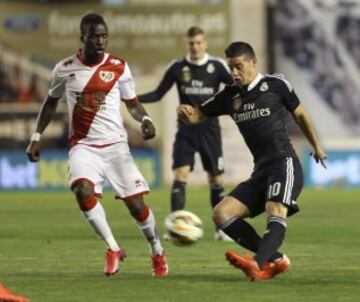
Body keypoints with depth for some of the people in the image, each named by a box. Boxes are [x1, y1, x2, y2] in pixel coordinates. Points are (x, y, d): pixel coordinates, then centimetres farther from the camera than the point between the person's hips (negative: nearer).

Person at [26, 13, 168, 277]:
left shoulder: (119, 67, -2)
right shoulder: (65, 69, 0)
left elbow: (132, 103, 9)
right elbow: (51, 101, 17)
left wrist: (145, 119, -12)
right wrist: (37, 137, 12)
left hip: (115, 145, 0)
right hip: (83, 146, 0)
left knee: (135, 204, -5)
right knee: (83, 190, -28)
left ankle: (157, 252, 22)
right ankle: (113, 249, -13)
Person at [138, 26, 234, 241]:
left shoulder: (217, 66, -2)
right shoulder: (177, 67, 2)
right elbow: (158, 94, 6)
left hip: (210, 128, 0)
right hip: (186, 129, 0)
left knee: (216, 179, 5)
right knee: (180, 175, -13)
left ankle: (222, 228, 16)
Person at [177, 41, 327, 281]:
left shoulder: (275, 85, 1)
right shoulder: (230, 96, 14)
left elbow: (300, 114, 12)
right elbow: (198, 115, 17)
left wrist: (317, 147, 18)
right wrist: (186, 112, -7)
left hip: (284, 164, -7)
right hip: (261, 171, 7)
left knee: (276, 213, -31)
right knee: (221, 214, -6)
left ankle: (257, 264, -52)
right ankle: (276, 260, -10)